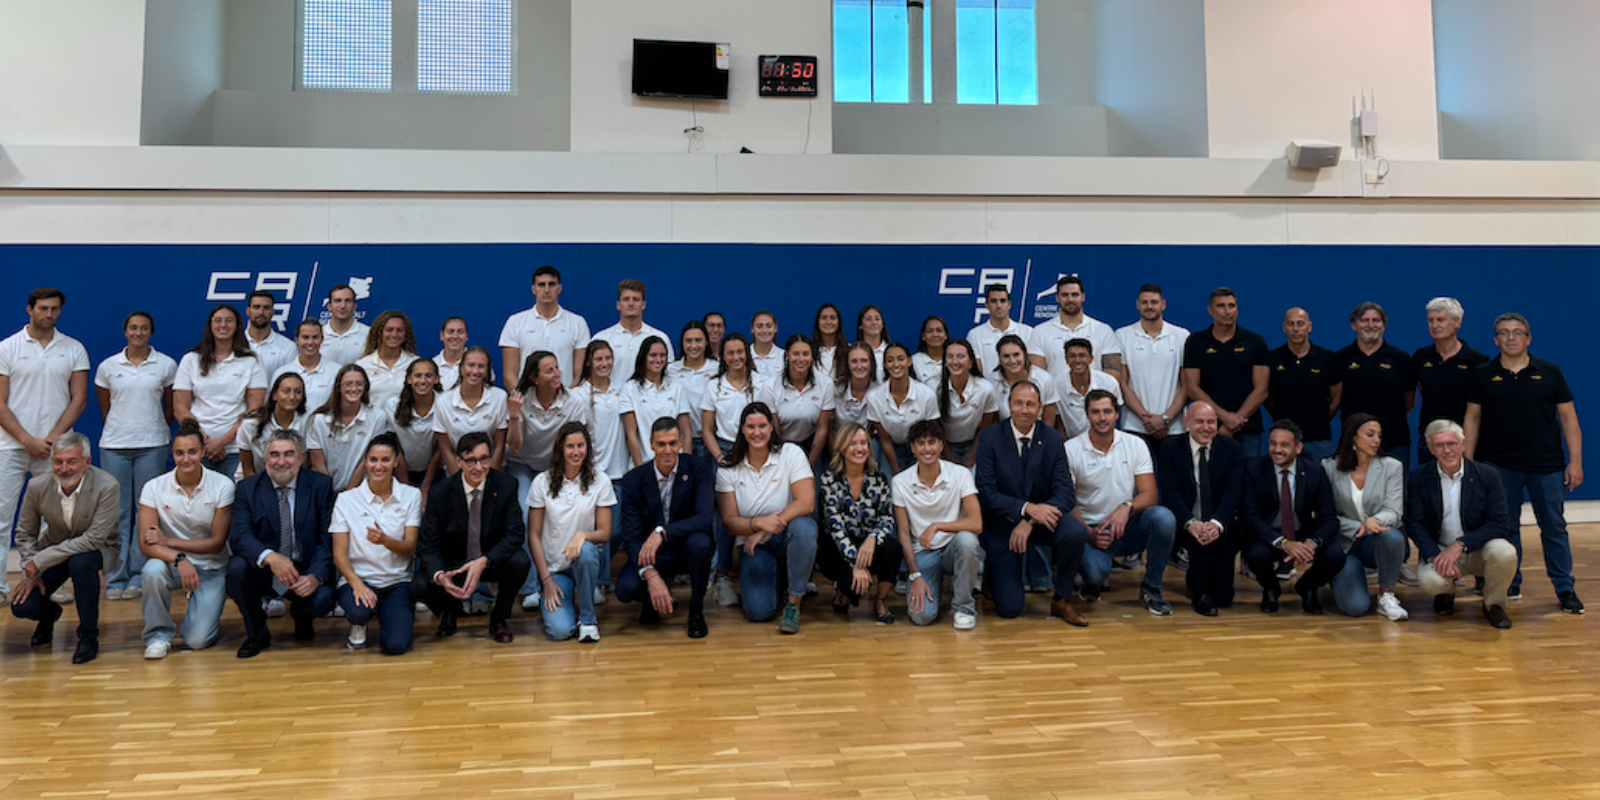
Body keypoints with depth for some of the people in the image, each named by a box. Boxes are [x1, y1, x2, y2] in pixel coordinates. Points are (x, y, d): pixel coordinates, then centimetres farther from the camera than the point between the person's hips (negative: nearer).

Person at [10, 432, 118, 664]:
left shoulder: (107, 487, -27)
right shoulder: (38, 487, -13)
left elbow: (94, 539, -27)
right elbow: (25, 534, 3)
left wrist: (40, 560, -27)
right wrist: (31, 572, -9)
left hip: (96, 548, -4)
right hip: (53, 550, 4)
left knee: (81, 564, -37)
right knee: (22, 606, -13)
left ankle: (88, 636, -16)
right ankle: (49, 614, 28)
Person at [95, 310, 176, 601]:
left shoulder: (166, 365, 3)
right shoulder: (107, 366, 7)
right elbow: (105, 409, 16)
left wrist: (156, 430, 11)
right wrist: (120, 430, 14)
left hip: (152, 446, -1)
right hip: (114, 446, 1)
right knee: (117, 512, 3)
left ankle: (139, 577, 8)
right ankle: (116, 579, 11)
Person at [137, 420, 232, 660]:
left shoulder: (222, 486, -10)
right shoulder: (154, 488, -8)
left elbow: (217, 543, -9)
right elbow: (146, 544, -14)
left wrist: (167, 541, -16)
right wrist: (179, 558, -32)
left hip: (211, 568, -1)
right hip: (171, 562, 1)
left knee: (198, 640, -14)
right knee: (153, 570, -35)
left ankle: (208, 616, 24)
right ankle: (159, 634, -10)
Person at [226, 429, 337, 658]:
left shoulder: (321, 485, -2)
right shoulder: (247, 488, 0)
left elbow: (328, 539, -7)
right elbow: (238, 536, -14)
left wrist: (315, 576, -25)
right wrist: (270, 557, -35)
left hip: (305, 572, -1)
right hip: (262, 572, 1)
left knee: (322, 598, -30)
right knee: (237, 566, -29)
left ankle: (301, 617, 12)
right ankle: (256, 633, -2)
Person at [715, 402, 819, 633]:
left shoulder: (791, 454, -7)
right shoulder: (728, 469, -2)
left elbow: (807, 503, -18)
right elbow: (729, 522, -3)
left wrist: (763, 531, -21)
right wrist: (759, 523, -25)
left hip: (787, 539, -1)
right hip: (754, 546, 1)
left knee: (803, 527, -38)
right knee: (758, 611, -20)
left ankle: (794, 603, -18)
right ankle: (776, 580, 19)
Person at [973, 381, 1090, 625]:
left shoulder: (1053, 440, -4)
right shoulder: (989, 438, -9)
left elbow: (1066, 494, -11)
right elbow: (986, 493, -14)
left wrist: (1030, 522, -25)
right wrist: (1027, 508, -28)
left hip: (1042, 515, 2)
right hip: (1003, 523, -2)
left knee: (1076, 532, -31)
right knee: (1009, 608, -10)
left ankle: (1062, 600, -7)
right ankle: (992, 568, 25)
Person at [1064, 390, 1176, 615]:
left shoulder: (1135, 444, 2)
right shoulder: (1071, 449, -4)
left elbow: (1150, 495, -4)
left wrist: (1127, 507, -26)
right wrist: (1089, 534, -21)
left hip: (1129, 528, 3)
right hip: (1092, 529, -2)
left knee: (1163, 517, -29)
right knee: (1095, 569, -34)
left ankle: (1150, 588, -8)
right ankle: (1093, 580, 9)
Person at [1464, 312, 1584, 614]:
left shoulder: (1549, 373, 2)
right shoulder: (1483, 374, 3)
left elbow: (1568, 418, 3)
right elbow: (1472, 419, 5)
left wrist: (1575, 461, -3)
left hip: (1546, 465, 0)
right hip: (1499, 464, 0)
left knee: (1554, 527, 5)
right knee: (1505, 528, 8)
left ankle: (1565, 589, 14)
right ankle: (1510, 585, 20)